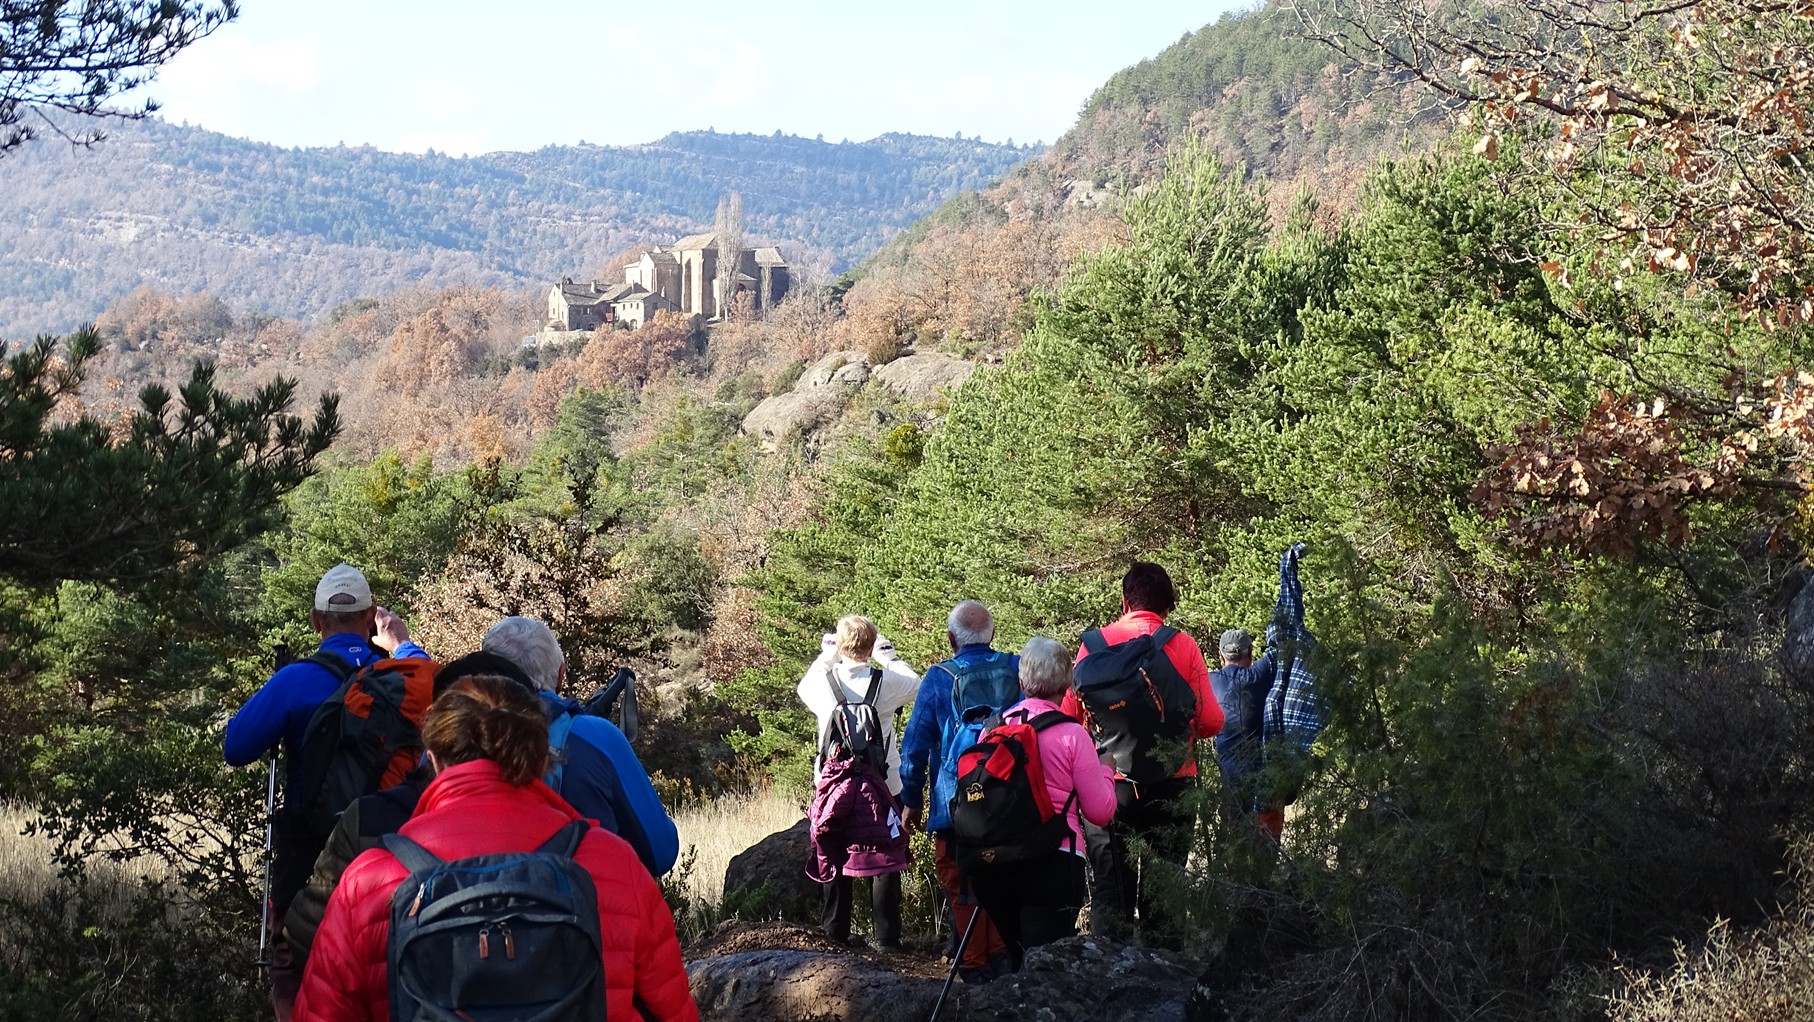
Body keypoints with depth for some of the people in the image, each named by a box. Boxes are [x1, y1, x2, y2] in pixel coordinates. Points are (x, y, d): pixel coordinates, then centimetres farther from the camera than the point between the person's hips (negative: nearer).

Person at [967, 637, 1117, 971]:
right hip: (1053, 864, -5)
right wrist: (1105, 770, 14)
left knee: (1017, 956, 20)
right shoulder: (1072, 735, -7)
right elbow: (1100, 812, -4)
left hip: (991, 864, 5)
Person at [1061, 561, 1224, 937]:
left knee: (1109, 891, 6)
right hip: (1172, 783, 0)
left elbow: (1069, 712, -1)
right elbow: (1211, 720, -4)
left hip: (1110, 779, 0)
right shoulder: (1184, 645, -1)